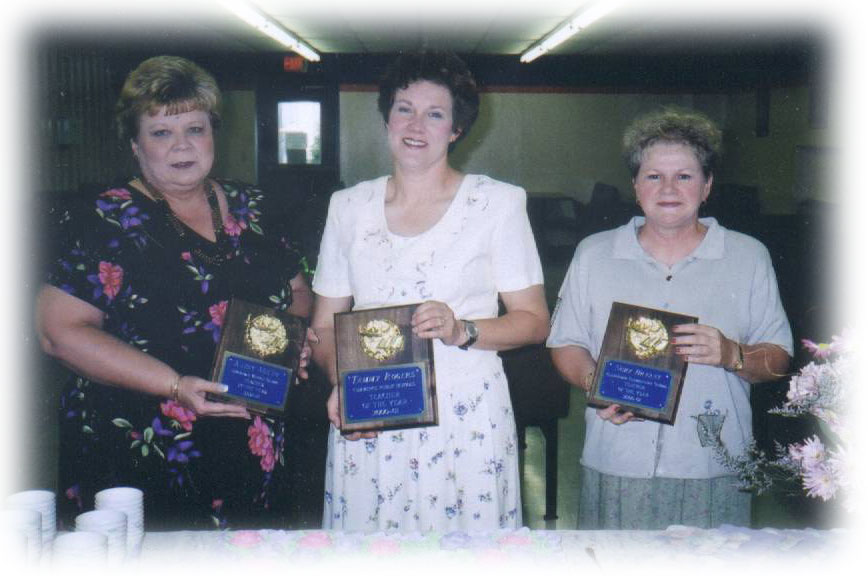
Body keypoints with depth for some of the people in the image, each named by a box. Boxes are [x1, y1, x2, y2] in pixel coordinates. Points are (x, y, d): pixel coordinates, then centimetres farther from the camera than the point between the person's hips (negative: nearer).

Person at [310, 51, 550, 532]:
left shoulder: (497, 202, 1)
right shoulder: (348, 207, 9)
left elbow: (533, 320, 0)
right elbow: (326, 323, 11)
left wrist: (463, 331, -17)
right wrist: (340, 383, -8)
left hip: (466, 421, -2)